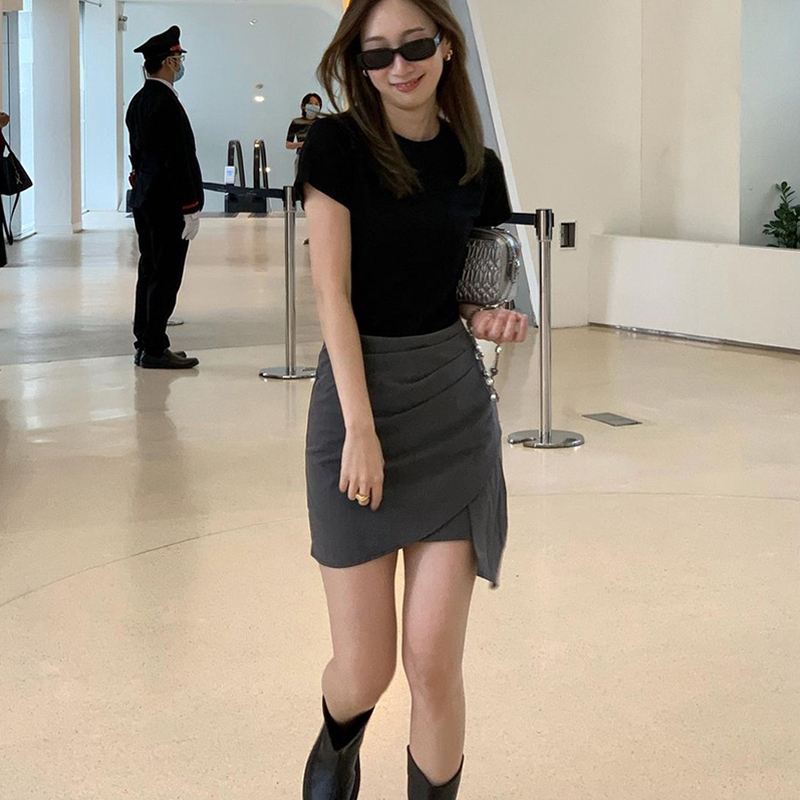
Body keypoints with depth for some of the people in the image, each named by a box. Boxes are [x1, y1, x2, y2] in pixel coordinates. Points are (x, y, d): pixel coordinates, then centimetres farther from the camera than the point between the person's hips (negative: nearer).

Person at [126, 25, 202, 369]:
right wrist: (190, 209, -17)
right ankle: (155, 349, -2)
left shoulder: (138, 101, 12)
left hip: (144, 199, 10)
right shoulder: (166, 103, -18)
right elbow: (179, 160, -20)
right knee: (165, 276, -5)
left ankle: (145, 344, 19)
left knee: (149, 273, 13)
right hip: (168, 205, -10)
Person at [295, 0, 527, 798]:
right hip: (357, 394, -2)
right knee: (365, 665, 0)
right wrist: (361, 428, -17)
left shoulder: (475, 163, 5)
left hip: (453, 404, 3)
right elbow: (333, 293, -11)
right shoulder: (338, 144, -6)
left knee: (435, 660, -4)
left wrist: (491, 316, -5)